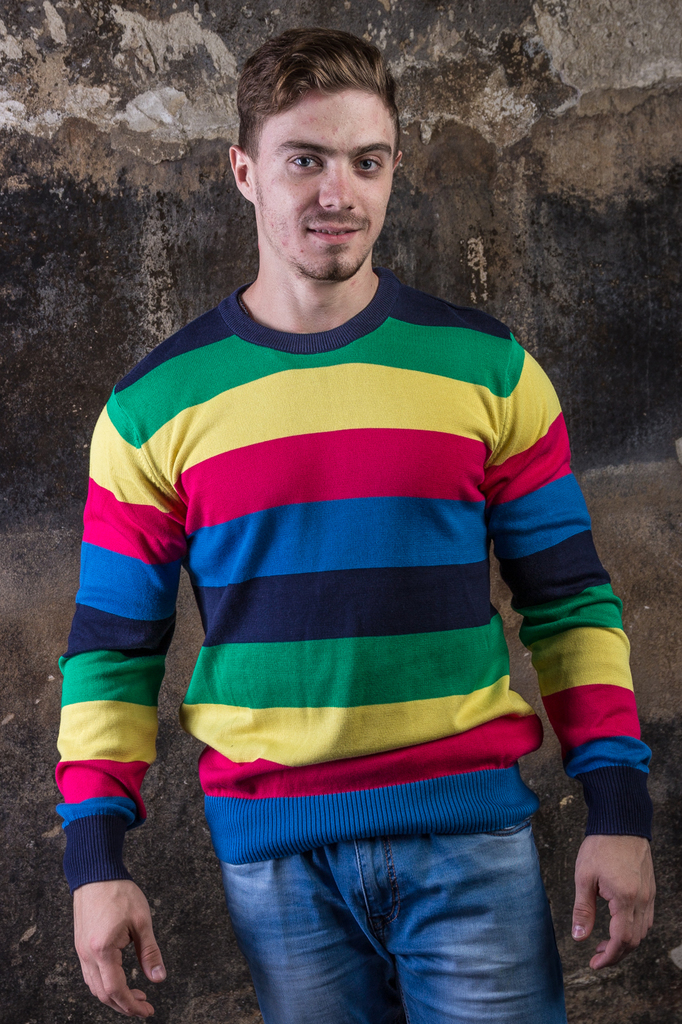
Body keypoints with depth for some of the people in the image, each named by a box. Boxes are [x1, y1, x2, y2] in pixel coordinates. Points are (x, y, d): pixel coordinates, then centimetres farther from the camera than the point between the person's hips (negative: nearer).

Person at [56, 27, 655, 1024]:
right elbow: (112, 643, 5)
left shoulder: (489, 369, 2)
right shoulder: (156, 405, 2)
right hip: (270, 846, 1)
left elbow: (570, 600, 6)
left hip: (470, 830, 0)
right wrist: (97, 856, -1)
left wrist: (618, 806, 0)